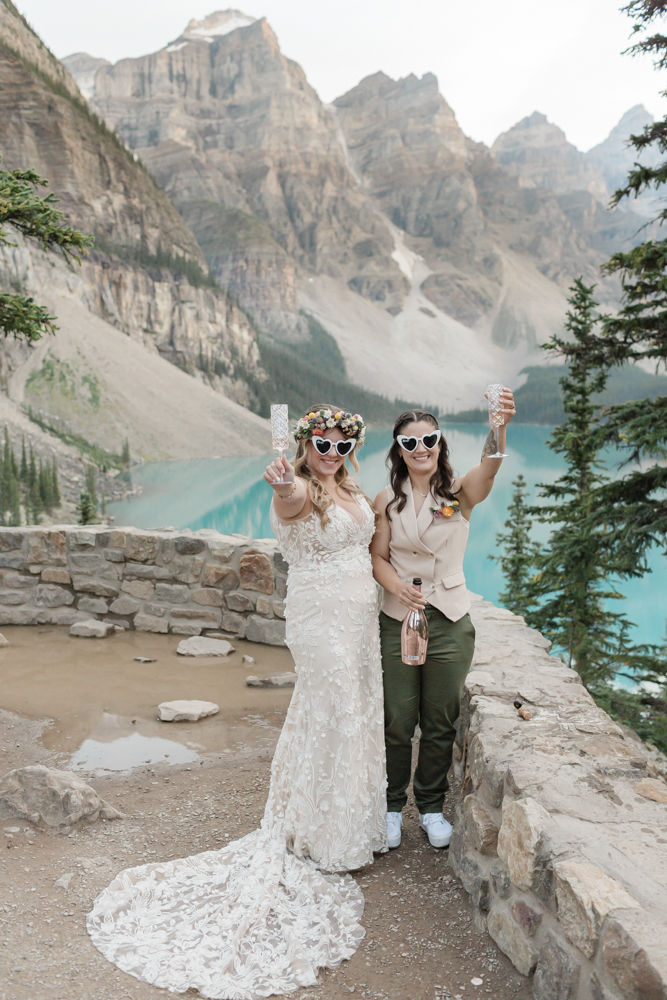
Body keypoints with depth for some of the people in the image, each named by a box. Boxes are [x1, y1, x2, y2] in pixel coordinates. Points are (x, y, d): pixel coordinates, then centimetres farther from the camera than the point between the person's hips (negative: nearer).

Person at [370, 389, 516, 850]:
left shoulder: (460, 493, -5)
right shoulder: (387, 501, -1)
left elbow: (489, 467, -25)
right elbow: (377, 557, 2)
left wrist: (499, 425, -46)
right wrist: (398, 587, -20)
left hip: (450, 623, 0)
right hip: (398, 622, 0)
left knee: (440, 722, 13)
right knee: (397, 722, 9)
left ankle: (432, 806, 35)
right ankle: (393, 805, 32)